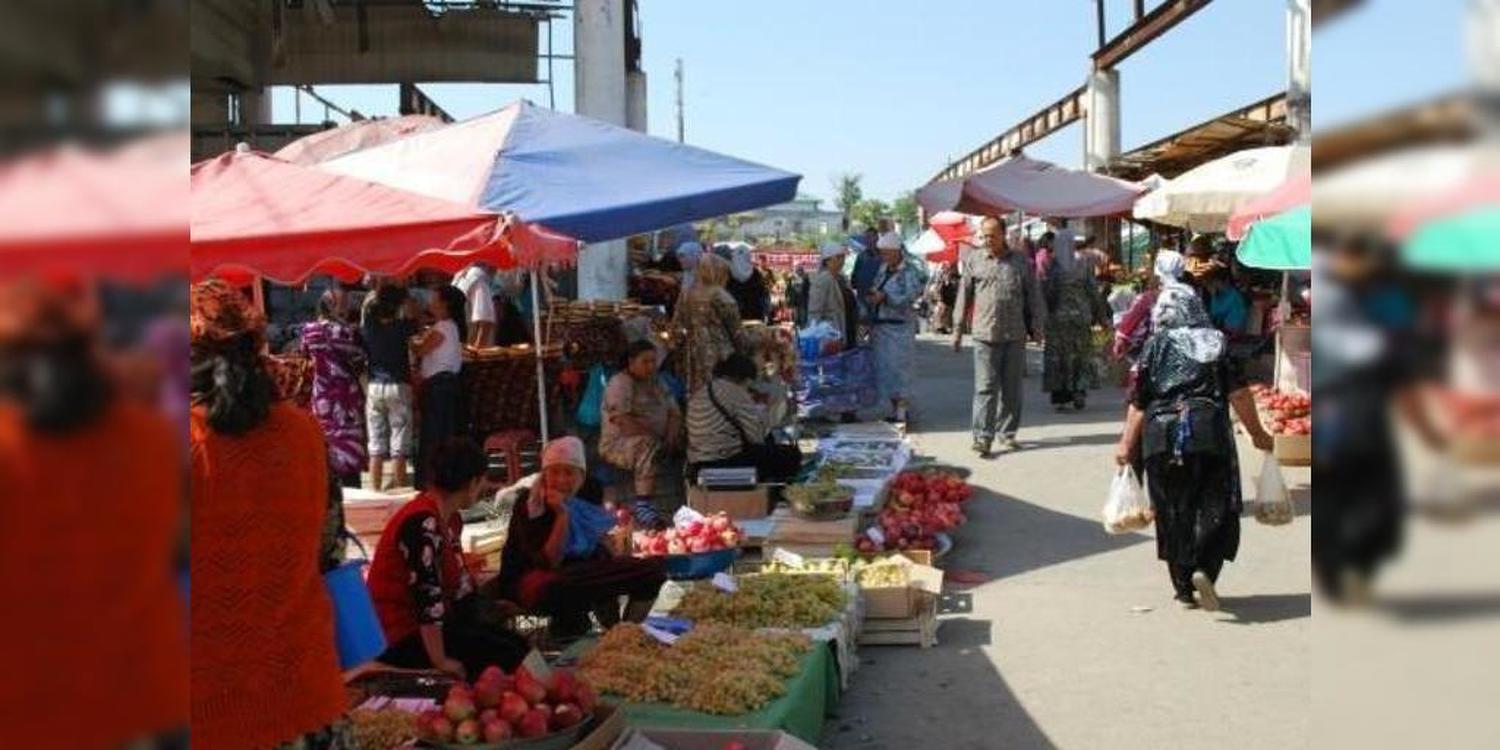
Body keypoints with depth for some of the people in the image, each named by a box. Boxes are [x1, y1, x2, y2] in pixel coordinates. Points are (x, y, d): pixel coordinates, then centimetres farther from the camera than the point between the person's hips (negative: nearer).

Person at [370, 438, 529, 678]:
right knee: (505, 657, -13)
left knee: (517, 644, 9)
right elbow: (427, 594, -26)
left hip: (430, 626, 10)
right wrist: (440, 662, -26)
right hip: (403, 638, -10)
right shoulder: (423, 523, -23)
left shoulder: (450, 519, 8)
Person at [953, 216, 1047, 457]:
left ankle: (1007, 433, 21)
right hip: (985, 335, -2)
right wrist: (958, 329, 8)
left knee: (1012, 388, 9)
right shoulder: (973, 260, 5)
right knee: (985, 387, -7)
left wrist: (1037, 327, 7)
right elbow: (964, 295, 8)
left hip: (1015, 335, 2)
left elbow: (1033, 296, 10)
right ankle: (982, 437, -7)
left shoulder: (1020, 262, 6)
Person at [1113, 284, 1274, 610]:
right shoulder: (1217, 343, 6)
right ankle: (1204, 569, -17)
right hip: (1210, 436, -1)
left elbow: (1139, 403, 4)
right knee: (1214, 510, 5)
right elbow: (1238, 394, 0)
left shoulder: (1155, 346, 6)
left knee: (1173, 514, 10)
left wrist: (1127, 443, 12)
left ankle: (1184, 589, 15)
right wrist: (1257, 433, 10)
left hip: (1161, 438, 1)